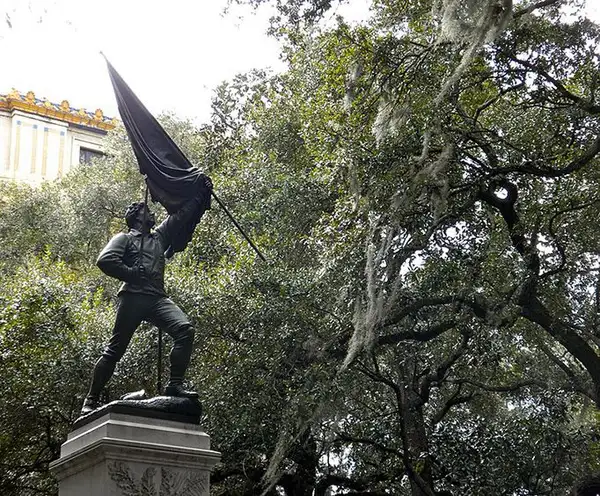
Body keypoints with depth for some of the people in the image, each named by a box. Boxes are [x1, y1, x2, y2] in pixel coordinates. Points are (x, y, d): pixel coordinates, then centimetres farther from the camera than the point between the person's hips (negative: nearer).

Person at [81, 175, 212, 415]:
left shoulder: (160, 236, 28)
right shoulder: (124, 238, 13)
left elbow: (184, 215, 28)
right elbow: (105, 260, -4)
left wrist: (202, 193, 24)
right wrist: (131, 274, -7)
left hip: (157, 298, 5)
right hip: (132, 297, -5)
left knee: (185, 329, -20)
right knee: (115, 348, -6)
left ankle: (174, 385, -21)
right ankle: (91, 399, 2)